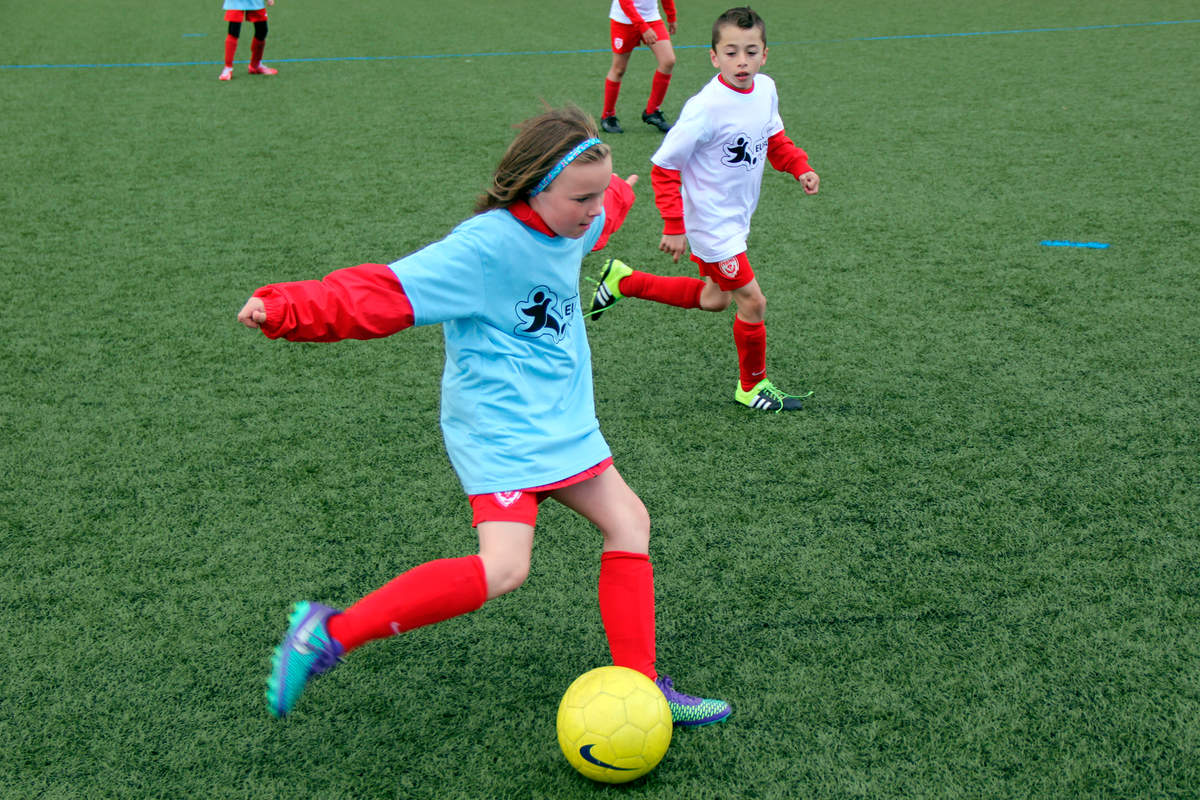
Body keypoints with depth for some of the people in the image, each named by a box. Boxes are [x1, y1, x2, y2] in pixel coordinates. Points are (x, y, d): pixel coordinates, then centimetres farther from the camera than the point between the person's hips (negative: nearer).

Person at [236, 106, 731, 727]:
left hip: (561, 421, 9)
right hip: (498, 428, -9)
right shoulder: (483, 248, -23)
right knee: (503, 567, -22)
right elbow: (384, 293, -28)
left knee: (627, 521, 8)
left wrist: (618, 195, 54)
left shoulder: (570, 224, 4)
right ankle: (330, 632, -14)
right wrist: (289, 310, -38)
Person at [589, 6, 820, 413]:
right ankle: (752, 386, 20)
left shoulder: (766, 89, -5)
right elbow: (664, 166, -18)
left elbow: (774, 138, 16)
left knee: (714, 300, 22)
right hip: (711, 222, -8)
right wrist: (673, 226, -21)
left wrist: (800, 167, -2)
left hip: (736, 218, 8)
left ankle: (624, 281, 33)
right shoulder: (705, 108, -26)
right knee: (752, 301, -3)